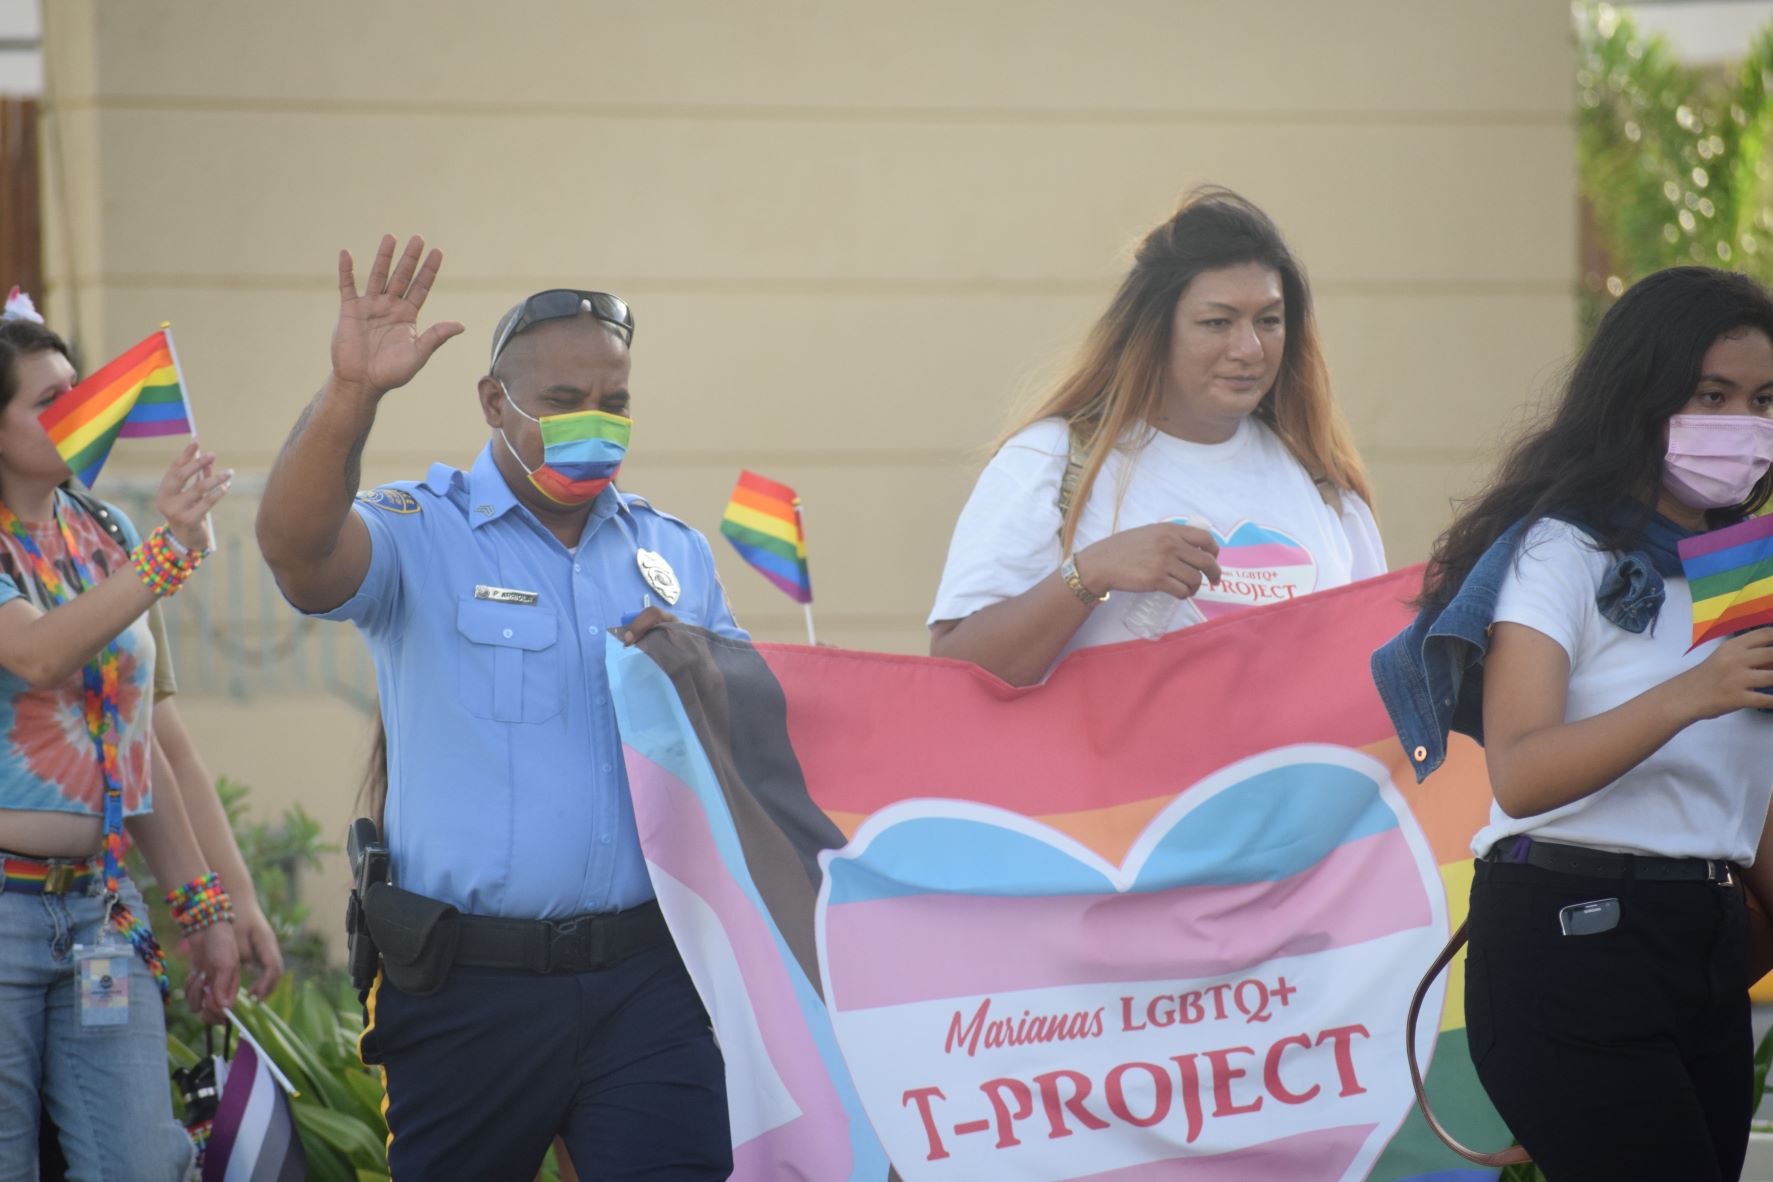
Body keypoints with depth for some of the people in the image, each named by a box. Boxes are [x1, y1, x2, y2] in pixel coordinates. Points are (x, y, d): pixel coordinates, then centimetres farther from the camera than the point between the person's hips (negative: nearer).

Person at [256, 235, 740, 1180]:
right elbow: (297, 546, -22)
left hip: (646, 982, 3)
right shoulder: (421, 535, -1)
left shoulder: (672, 554, 15)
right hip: (470, 986, -3)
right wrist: (351, 392, -36)